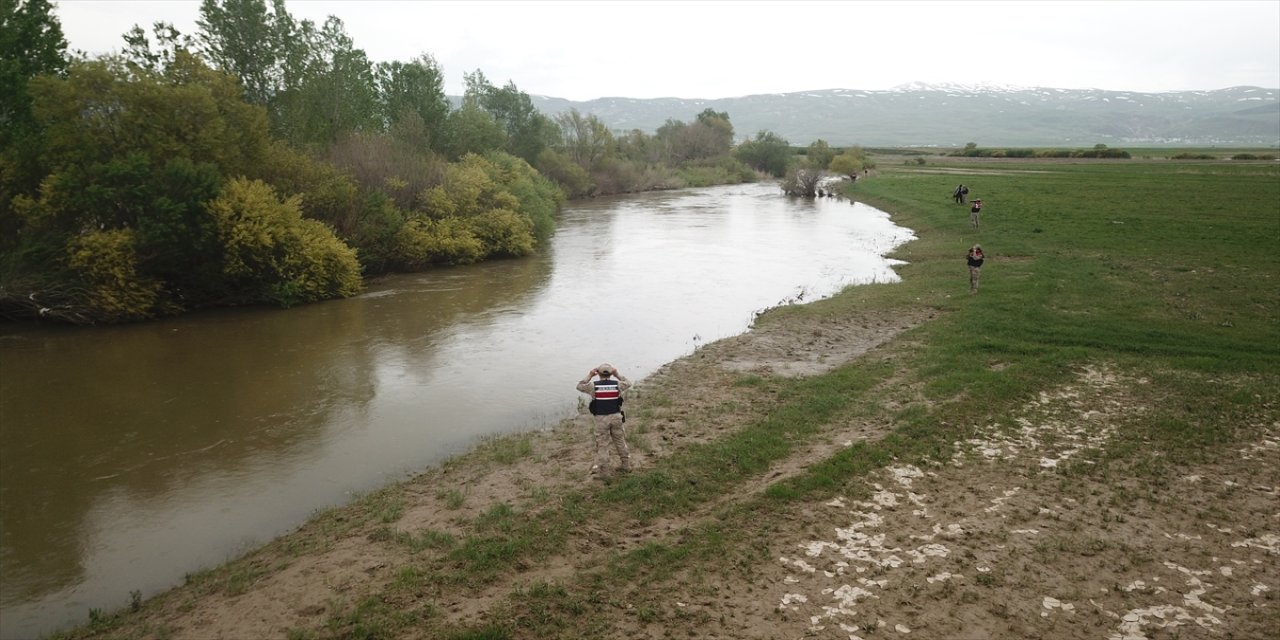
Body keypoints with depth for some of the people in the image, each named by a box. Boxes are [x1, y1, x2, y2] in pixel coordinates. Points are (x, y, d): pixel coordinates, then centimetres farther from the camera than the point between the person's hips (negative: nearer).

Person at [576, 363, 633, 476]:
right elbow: (628, 383, 17)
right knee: (620, 442, 17)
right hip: (616, 417, 2)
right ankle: (626, 465, 27)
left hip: (601, 419, -2)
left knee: (602, 445, 6)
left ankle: (603, 470, 9)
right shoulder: (617, 384, -5)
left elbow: (580, 386, 8)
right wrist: (617, 375, 17)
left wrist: (589, 376, 11)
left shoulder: (594, 385, -9)